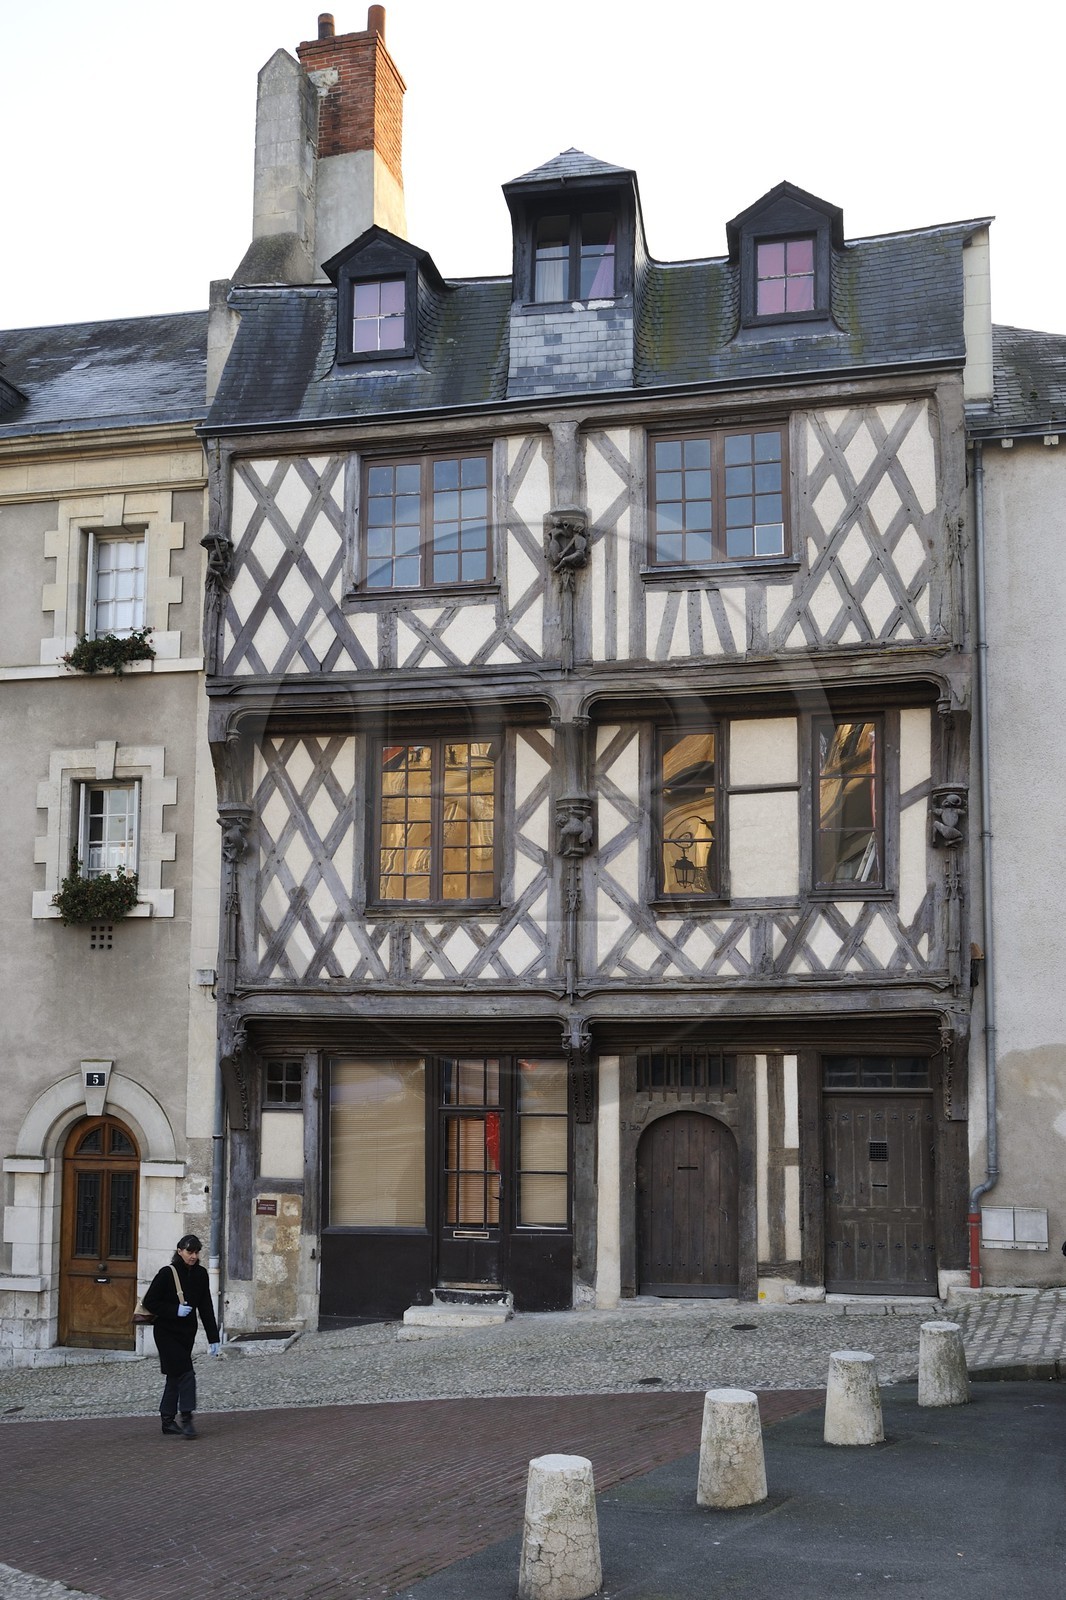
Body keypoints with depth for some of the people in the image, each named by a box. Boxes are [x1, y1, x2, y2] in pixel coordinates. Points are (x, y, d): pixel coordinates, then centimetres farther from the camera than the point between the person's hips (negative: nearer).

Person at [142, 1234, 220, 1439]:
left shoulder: (200, 1275, 2)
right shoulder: (167, 1274, -13)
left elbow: (206, 1308, 4)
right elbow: (149, 1302, -11)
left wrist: (213, 1338, 1)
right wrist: (175, 1311, -21)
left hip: (187, 1333, 6)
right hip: (167, 1333, -6)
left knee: (175, 1376, 12)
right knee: (185, 1374, -14)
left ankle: (168, 1420, 21)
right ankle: (186, 1419, -12)